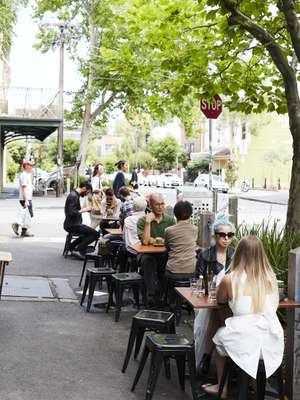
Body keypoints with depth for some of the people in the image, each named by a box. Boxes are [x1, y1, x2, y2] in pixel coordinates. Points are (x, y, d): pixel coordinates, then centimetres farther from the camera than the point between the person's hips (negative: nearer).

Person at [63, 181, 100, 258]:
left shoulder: (75, 195, 14)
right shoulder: (74, 196, -18)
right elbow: (71, 213, -26)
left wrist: (84, 209, 8)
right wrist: (84, 210, -17)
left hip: (73, 223, 11)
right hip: (72, 225, -11)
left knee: (89, 232, 29)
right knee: (96, 234, -16)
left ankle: (72, 246, 23)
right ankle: (79, 250, -9)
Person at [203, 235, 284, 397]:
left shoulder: (230, 279, -10)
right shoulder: (270, 277, 0)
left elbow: (220, 300, 10)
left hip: (246, 341, -4)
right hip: (272, 341, 4)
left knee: (219, 337, 29)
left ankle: (221, 387, 38)